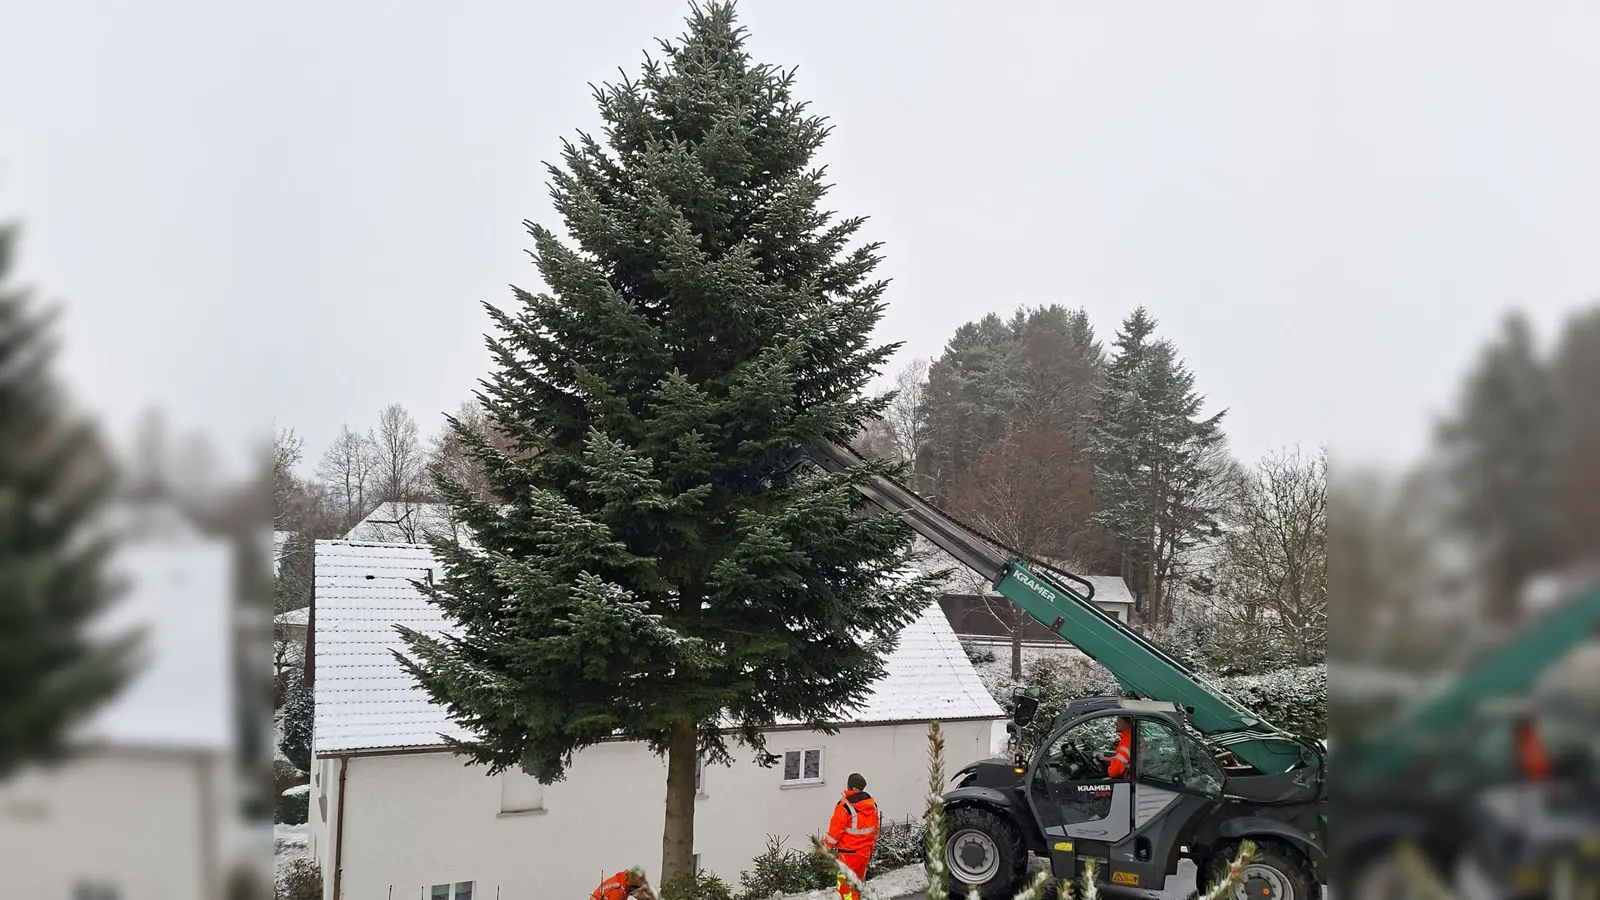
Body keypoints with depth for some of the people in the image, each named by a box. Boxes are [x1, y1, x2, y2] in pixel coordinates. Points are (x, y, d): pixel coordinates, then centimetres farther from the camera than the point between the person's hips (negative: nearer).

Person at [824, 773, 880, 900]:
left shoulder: (844, 805, -19)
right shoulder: (872, 804, 1)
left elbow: (836, 829, -15)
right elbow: (875, 828, 11)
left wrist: (828, 846, 0)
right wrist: (871, 847, 22)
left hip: (849, 853, -7)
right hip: (865, 851, 7)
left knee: (846, 885, -1)